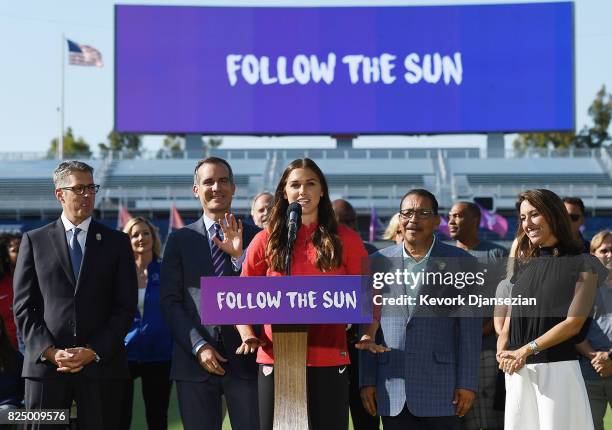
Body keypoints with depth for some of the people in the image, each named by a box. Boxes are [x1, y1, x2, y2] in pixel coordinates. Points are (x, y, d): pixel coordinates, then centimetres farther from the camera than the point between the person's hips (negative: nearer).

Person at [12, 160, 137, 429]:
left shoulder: (117, 242, 10)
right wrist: (50, 352, -8)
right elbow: (23, 307, 5)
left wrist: (94, 352, -7)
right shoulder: (34, 241, 10)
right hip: (45, 364, 0)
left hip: (102, 365, 0)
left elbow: (126, 306, 5)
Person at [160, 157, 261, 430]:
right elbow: (170, 302, 4)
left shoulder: (255, 237, 7)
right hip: (195, 360, 1)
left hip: (245, 358, -1)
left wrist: (239, 256, -13)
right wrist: (199, 346, -7)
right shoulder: (180, 240, 9)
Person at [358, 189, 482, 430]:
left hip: (441, 390, -2)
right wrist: (367, 381, 6)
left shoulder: (461, 263, 3)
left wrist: (467, 384, -5)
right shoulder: (378, 262, 10)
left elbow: (470, 329, 0)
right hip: (392, 392, 2)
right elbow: (369, 327, 11)